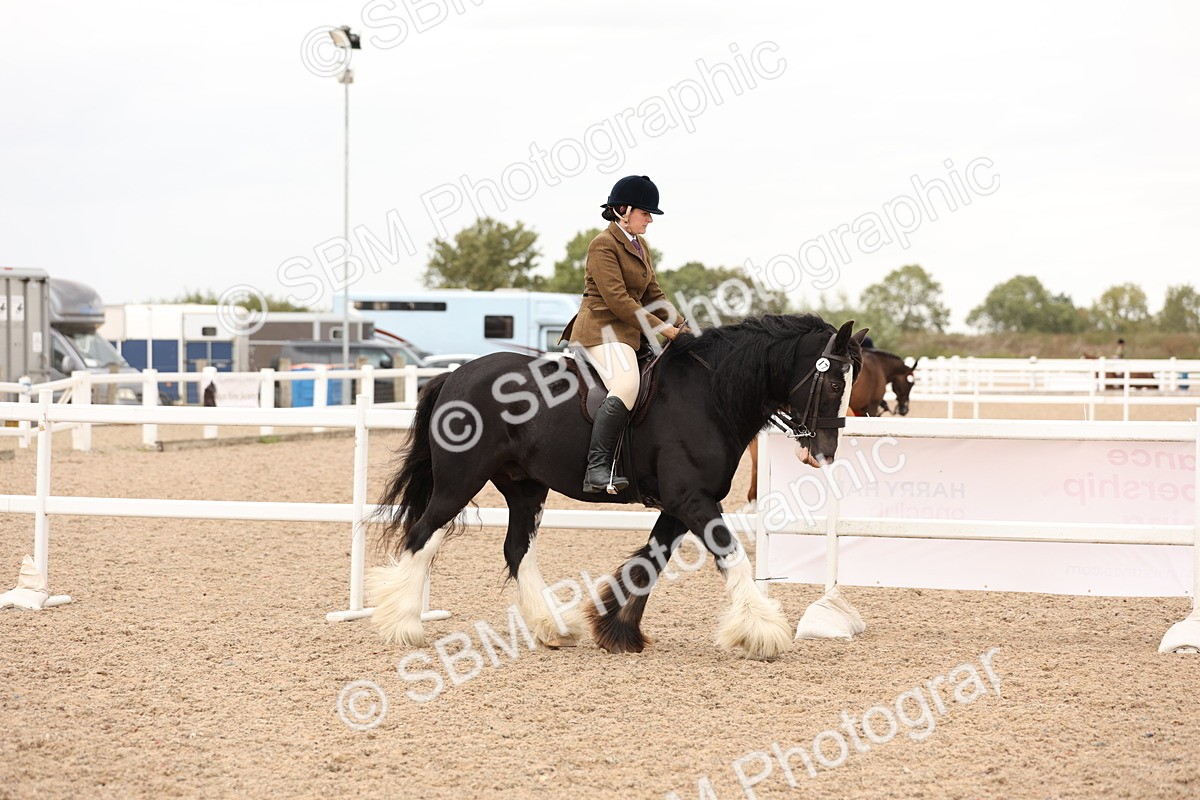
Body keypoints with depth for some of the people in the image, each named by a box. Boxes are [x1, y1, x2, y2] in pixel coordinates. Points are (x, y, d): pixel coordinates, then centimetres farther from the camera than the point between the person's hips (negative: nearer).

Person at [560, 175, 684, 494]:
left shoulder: (641, 246, 21)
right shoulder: (603, 245, -8)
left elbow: (653, 295, 24)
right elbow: (617, 299, -16)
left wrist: (682, 328, 10)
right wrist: (662, 327, -16)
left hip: (630, 333, 11)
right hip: (602, 329, -11)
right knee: (626, 385, -33)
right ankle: (597, 469, -37)